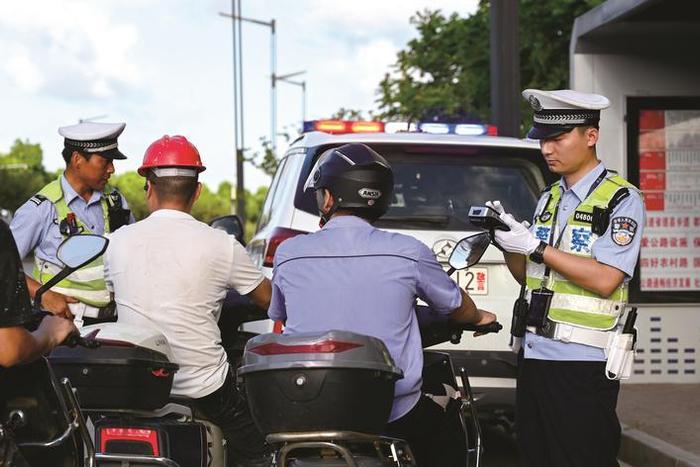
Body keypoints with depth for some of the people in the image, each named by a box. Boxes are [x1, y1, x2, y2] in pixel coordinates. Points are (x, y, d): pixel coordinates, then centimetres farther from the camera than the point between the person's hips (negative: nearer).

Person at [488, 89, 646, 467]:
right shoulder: (549, 198, 16)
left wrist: (535, 247, -18)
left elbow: (605, 280, -18)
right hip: (534, 354, 7)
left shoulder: (621, 199, -7)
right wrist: (509, 242, -2)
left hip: (583, 363, -7)